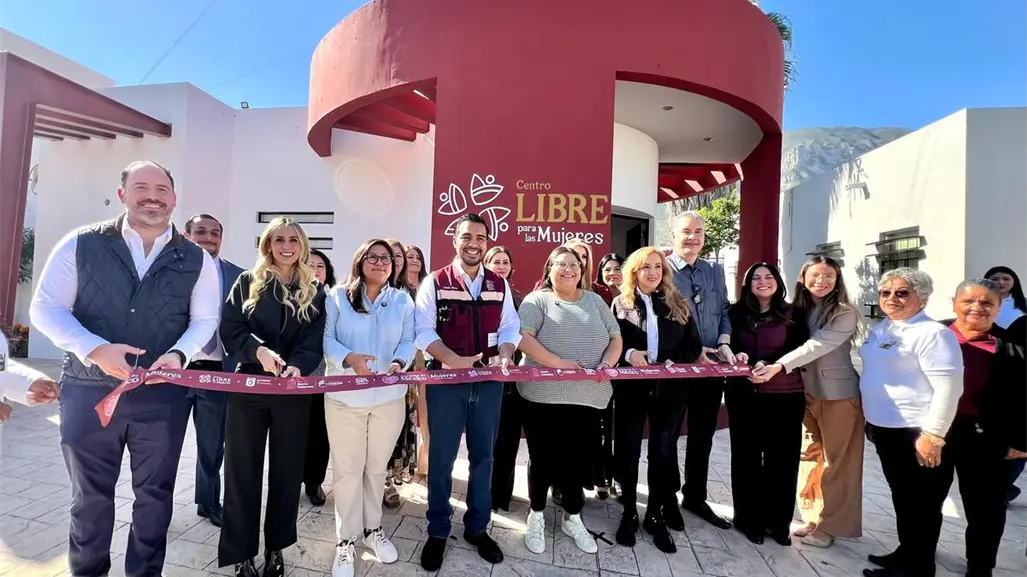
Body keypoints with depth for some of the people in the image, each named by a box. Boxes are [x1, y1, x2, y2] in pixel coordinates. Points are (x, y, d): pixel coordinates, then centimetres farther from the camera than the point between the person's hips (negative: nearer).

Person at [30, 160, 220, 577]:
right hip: (89, 390, 0)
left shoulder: (197, 260, 1)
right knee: (90, 494, 16)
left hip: (163, 395, 1)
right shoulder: (81, 245, -1)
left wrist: (179, 354, -18)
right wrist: (95, 349, -19)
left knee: (154, 493, 13)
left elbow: (204, 321, 2)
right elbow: (46, 308, -2)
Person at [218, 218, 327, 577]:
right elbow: (229, 330, -4)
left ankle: (275, 548, 29)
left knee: (286, 470, 11)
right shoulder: (247, 283, 3)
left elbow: (315, 342, -3)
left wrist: (298, 366, -22)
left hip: (294, 391, 1)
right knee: (243, 471, 7)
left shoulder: (314, 291, 5)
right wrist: (259, 350, -23)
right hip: (248, 386, -1)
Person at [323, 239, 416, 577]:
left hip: (389, 397, 2)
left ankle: (373, 529, 35)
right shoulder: (338, 296, -1)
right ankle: (346, 540, 22)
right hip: (345, 397, -2)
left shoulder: (403, 301, 6)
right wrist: (348, 359, -23)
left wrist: (399, 363, -18)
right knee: (347, 468, 6)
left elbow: (408, 342, 2)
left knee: (377, 466, 16)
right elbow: (325, 338, -6)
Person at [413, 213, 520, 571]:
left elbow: (510, 327, 7)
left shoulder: (499, 285, 7)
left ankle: (477, 528, 32)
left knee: (483, 456, 14)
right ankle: (437, 532, 28)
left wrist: (505, 355, -13)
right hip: (446, 380, -3)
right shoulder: (435, 282, -3)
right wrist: (454, 360, -23)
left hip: (489, 382, 3)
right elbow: (423, 330, -9)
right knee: (441, 458, 8)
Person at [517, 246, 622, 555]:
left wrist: (607, 363, -7)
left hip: (588, 397, 4)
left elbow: (615, 338, 13)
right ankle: (536, 515, 30)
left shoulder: (595, 301, 14)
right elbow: (522, 337, -14)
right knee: (543, 458, 8)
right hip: (544, 396, -3)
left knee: (577, 459, 13)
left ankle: (572, 518, 34)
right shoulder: (537, 300, -1)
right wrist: (557, 363, -22)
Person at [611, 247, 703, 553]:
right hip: (631, 387, -1)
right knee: (628, 452, 7)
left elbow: (694, 346, 5)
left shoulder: (678, 305, 5)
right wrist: (628, 354, -20)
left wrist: (674, 363, -12)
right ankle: (629, 514, 25)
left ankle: (656, 515, 27)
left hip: (669, 388, 2)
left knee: (662, 452, 10)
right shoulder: (620, 303, 0)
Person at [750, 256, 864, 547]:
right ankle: (814, 518, 28)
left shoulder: (845, 313, -12)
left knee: (836, 461, 6)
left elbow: (817, 346, -24)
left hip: (839, 394, -5)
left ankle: (830, 525, 19)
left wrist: (778, 366, -35)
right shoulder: (798, 310, 6)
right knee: (810, 457, 13)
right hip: (807, 393, 6)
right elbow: (793, 344, 5)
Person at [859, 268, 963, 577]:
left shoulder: (932, 333, -17)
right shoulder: (881, 329, 9)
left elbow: (949, 387, -21)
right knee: (901, 497, 21)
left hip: (915, 433, -8)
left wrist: (932, 435, -22)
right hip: (886, 429, 8)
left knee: (920, 504, 8)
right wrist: (870, 419, 20)